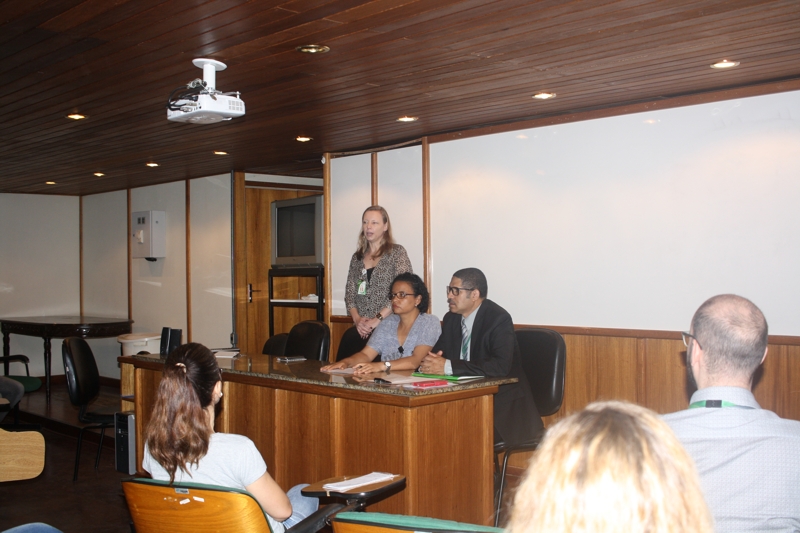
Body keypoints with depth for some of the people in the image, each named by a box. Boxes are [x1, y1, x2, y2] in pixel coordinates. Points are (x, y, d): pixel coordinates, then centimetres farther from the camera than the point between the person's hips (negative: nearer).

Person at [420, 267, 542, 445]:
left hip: (502, 403, -6)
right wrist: (431, 363, -15)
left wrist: (448, 366, -30)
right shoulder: (451, 319, 7)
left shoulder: (499, 319, -15)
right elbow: (438, 352, 12)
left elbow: (500, 366, -27)